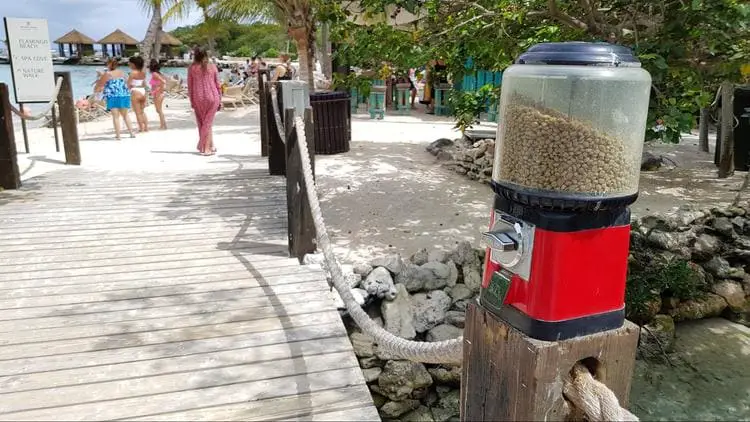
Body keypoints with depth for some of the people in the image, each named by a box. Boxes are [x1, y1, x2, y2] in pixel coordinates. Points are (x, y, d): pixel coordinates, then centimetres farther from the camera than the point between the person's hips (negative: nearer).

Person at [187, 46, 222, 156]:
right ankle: (206, 148, 0)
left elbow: (190, 86, 2)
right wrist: (220, 100, 10)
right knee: (208, 123, 5)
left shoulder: (192, 68, 1)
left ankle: (210, 147, 16)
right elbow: (217, 84, 4)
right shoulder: (212, 66, 3)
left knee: (201, 123, 12)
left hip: (198, 98, 0)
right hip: (212, 97, 0)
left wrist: (191, 101, 9)